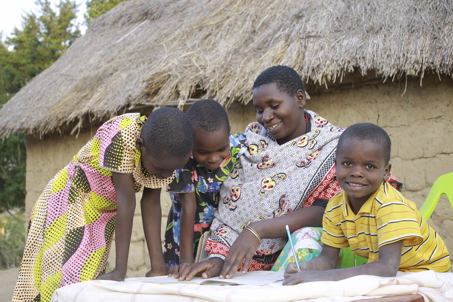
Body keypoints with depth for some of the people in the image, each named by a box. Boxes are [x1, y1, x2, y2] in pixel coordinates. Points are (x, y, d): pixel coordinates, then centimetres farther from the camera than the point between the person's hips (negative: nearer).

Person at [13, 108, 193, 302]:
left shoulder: (164, 155, -17)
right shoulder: (121, 137, -35)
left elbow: (151, 203, -15)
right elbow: (127, 201, -35)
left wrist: (158, 266, -18)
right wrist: (120, 270, -31)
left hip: (102, 214, 5)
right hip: (70, 204, -5)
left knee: (89, 277, 5)